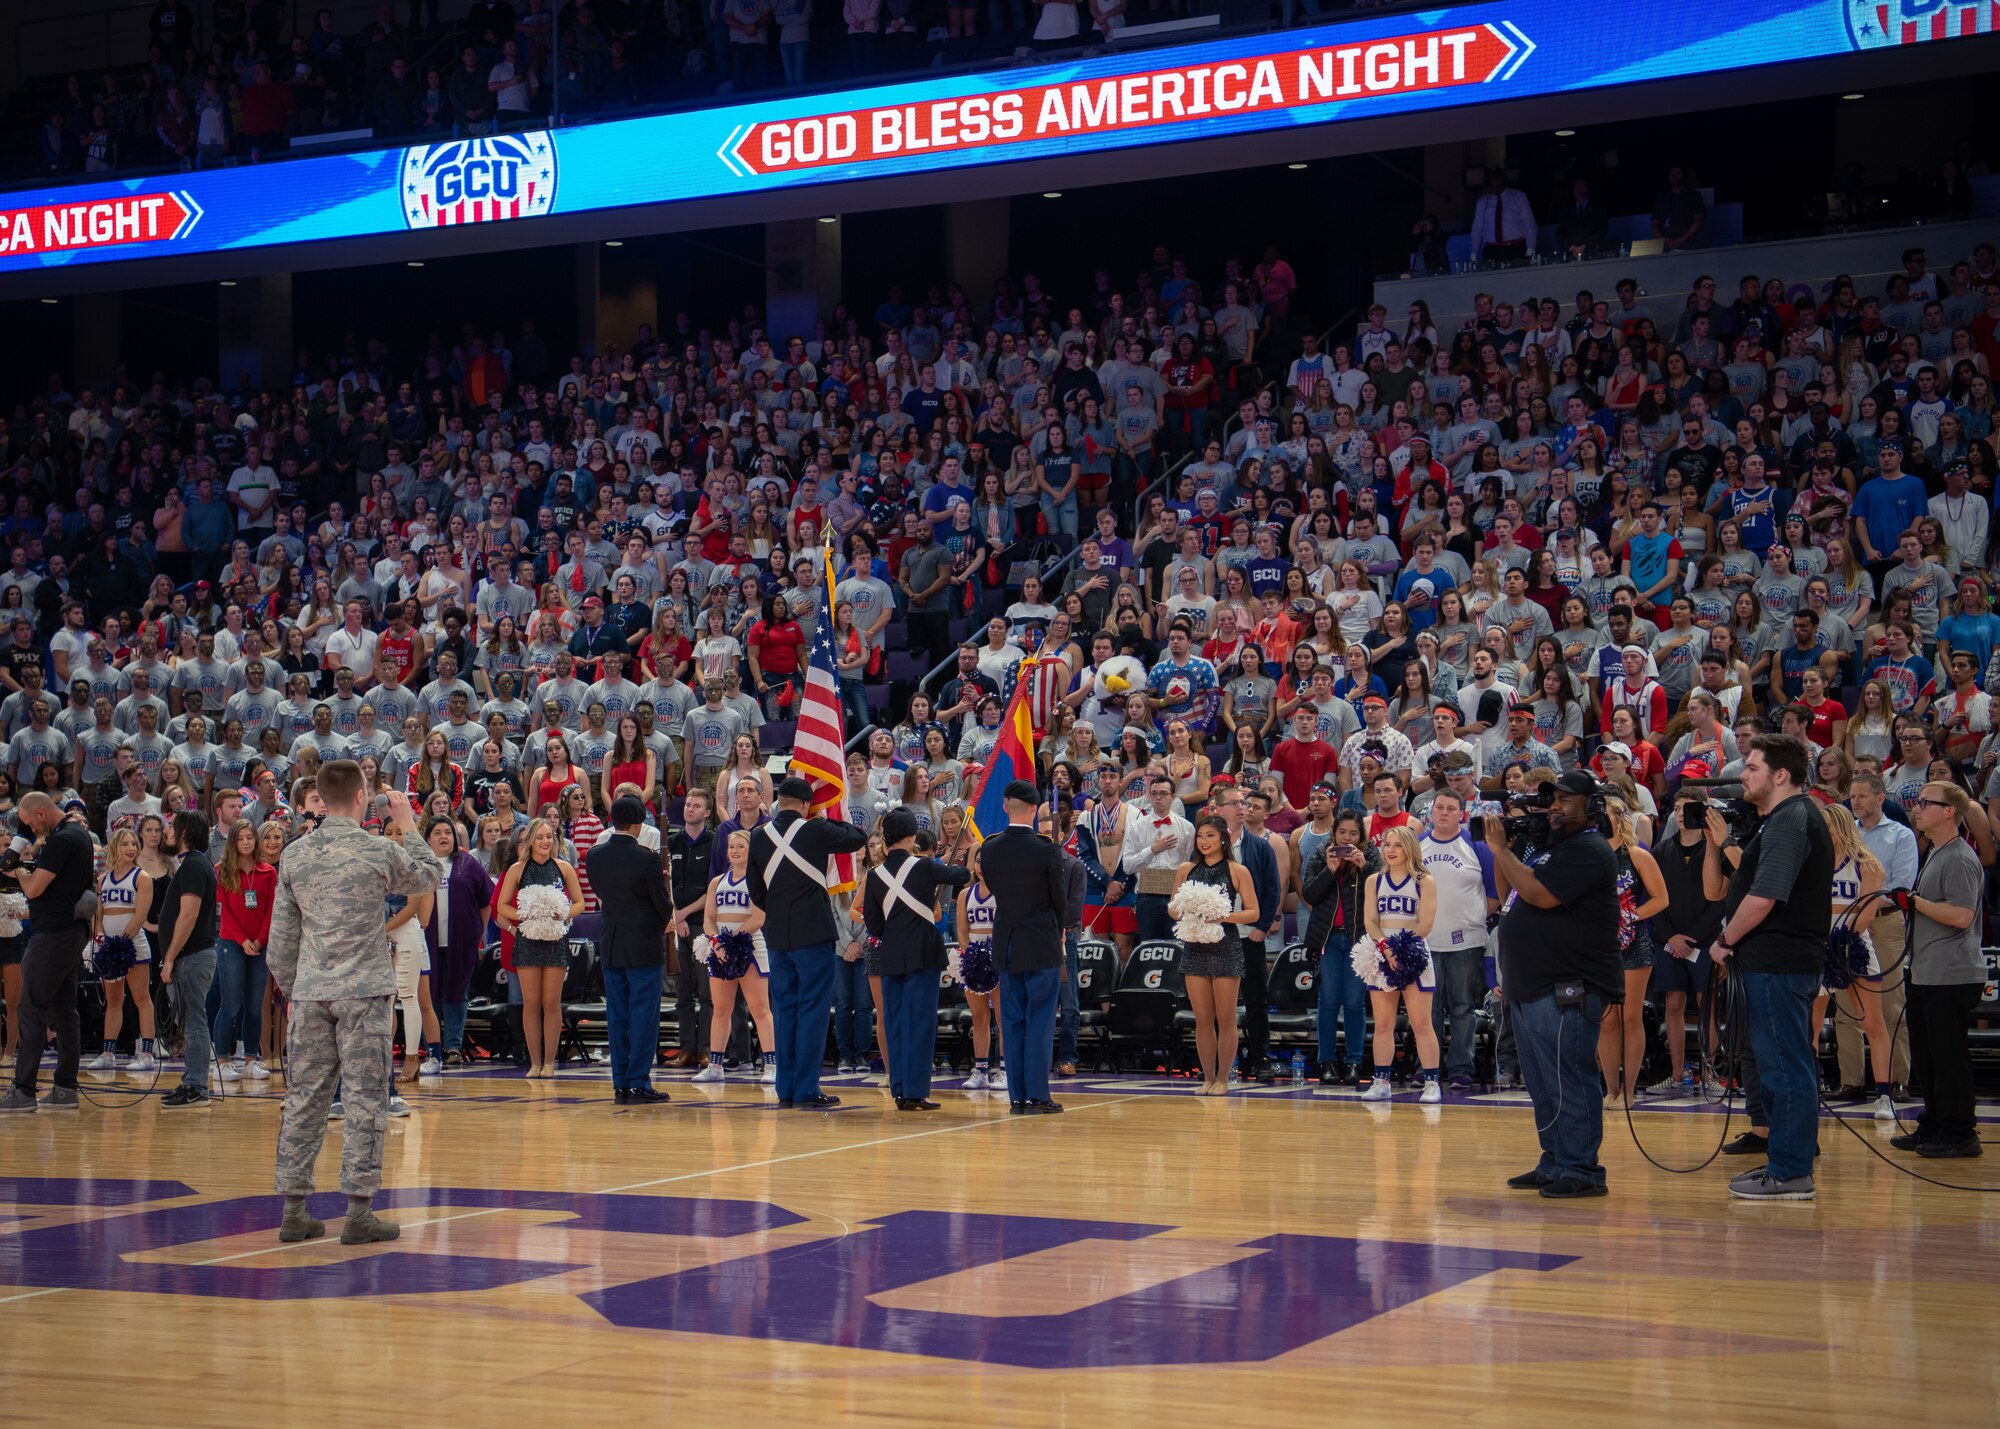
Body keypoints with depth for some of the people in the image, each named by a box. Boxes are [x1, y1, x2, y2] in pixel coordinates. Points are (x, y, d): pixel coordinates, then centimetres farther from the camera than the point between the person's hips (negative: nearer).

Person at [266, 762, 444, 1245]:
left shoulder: (295, 856, 5)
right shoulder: (379, 852, -7)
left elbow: (282, 936, 10)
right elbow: (430, 876, 12)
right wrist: (408, 827, 22)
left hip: (310, 993, 4)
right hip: (363, 992, -4)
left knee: (304, 1100, 8)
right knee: (365, 1101, -1)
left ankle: (294, 1210, 11)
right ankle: (359, 1212, -1)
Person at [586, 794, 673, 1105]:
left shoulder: (594, 857, 1)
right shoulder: (646, 858, -14)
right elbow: (663, 904, -10)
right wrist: (663, 922, 13)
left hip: (611, 946, 5)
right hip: (645, 946, -5)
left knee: (617, 1017, 10)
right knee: (644, 1016, 0)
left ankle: (620, 1085, 11)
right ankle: (639, 1084, -1)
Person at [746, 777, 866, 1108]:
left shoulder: (759, 837, 3)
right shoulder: (815, 831, -9)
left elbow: (755, 891, 10)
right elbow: (859, 838, 6)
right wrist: (827, 821, 17)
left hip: (777, 935, 5)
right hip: (814, 933, -5)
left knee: (784, 1012, 11)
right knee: (813, 1011, -2)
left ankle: (786, 1090, 13)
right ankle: (807, 1090, -5)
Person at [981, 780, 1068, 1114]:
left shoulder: (989, 849, -1)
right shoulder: (1045, 849, -13)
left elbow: (994, 890, 8)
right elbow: (1060, 898, -4)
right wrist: (1058, 931, 15)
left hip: (1006, 946, 4)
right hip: (1042, 945, -4)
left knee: (1012, 1023, 9)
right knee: (1040, 1022, 1)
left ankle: (1017, 1097, 10)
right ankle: (1037, 1096, -1)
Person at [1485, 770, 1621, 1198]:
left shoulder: (1589, 851, -12)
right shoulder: (1551, 848, 21)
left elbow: (1539, 895, -23)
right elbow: (1508, 897, 24)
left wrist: (1502, 849, -13)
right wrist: (1500, 850, 10)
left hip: (1567, 993, -10)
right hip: (1530, 988, 10)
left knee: (1568, 1083, -8)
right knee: (1543, 1086, 14)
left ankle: (1580, 1171, -4)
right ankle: (1554, 1164, 21)